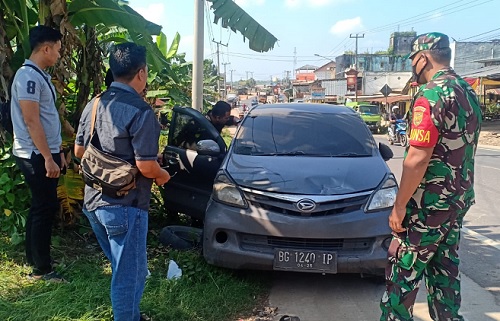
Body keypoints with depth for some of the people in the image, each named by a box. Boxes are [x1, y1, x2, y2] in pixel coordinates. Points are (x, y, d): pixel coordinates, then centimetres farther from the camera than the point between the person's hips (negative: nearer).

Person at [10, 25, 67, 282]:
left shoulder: (40, 75, 14)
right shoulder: (28, 76, -16)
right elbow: (31, 121, -21)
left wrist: (58, 152, 20)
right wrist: (48, 158, -21)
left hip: (44, 152, 10)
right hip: (36, 155, -10)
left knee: (40, 207, 15)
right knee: (46, 208, -4)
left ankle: (33, 259, 27)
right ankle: (42, 269, 6)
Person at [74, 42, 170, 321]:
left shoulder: (94, 105, 6)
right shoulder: (141, 112, -19)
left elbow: (79, 151, 13)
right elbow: (146, 167, -21)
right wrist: (163, 175, -1)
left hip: (93, 202, 9)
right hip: (124, 206, -9)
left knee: (122, 268, 24)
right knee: (130, 274, 6)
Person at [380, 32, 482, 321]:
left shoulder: (431, 95, -19)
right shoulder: (469, 93, 10)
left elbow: (418, 158, -25)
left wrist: (399, 205, -18)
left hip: (430, 203, -9)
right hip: (459, 199, 9)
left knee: (402, 271, 3)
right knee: (445, 269, 18)